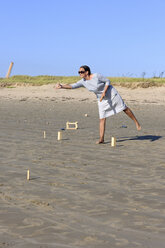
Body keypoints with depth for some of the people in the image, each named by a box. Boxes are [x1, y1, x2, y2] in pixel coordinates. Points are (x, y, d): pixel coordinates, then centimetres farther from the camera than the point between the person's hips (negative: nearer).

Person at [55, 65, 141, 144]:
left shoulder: (97, 76, -24)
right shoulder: (83, 82, -9)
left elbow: (107, 81, -15)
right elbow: (73, 86, -16)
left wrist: (104, 93, -24)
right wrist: (61, 86, -29)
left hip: (112, 94, -5)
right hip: (102, 100, 5)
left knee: (124, 108, 6)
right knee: (102, 118, -2)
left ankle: (136, 122, 25)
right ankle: (101, 139, -1)